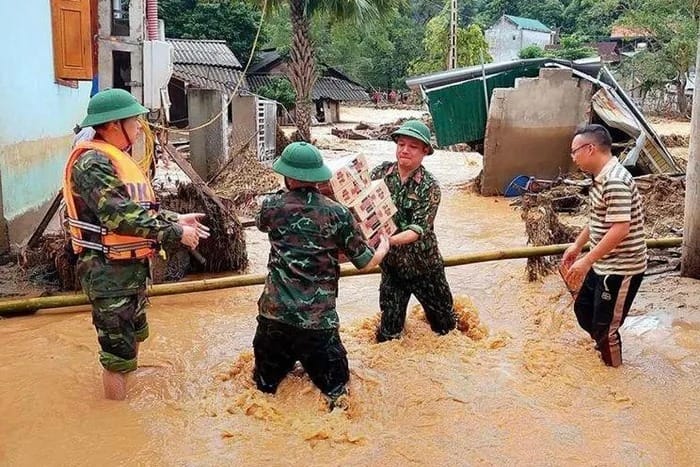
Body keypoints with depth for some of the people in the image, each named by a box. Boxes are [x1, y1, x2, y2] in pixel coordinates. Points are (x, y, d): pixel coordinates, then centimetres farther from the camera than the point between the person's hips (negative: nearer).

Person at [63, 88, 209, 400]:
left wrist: (175, 220, 5)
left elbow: (139, 208, 17)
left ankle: (131, 393, 44)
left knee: (133, 337, 25)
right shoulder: (92, 162, -21)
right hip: (109, 273, -10)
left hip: (131, 268, 11)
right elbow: (120, 215, -30)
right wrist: (175, 232, -26)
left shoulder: (115, 158, 12)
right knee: (117, 350, 1)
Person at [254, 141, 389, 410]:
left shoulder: (272, 206, -1)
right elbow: (365, 263, 2)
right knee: (335, 390, 13)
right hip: (318, 321, -1)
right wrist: (383, 249, 23)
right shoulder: (337, 214, -4)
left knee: (264, 386, 21)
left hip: (274, 315, 2)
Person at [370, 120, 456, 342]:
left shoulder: (429, 186, -15)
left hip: (424, 265, -2)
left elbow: (419, 228, -24)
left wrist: (390, 240, -40)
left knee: (443, 321, 17)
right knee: (389, 327, 11)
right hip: (391, 264, 2)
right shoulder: (381, 173, -5)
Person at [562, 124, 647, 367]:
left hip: (621, 269, -10)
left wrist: (586, 261, -28)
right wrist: (577, 245, 21)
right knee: (583, 309, 23)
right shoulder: (602, 177, 7)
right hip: (602, 265, 10)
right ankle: (606, 345, 44)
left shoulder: (615, 181, -25)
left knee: (605, 328, 1)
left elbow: (620, 229, -30)